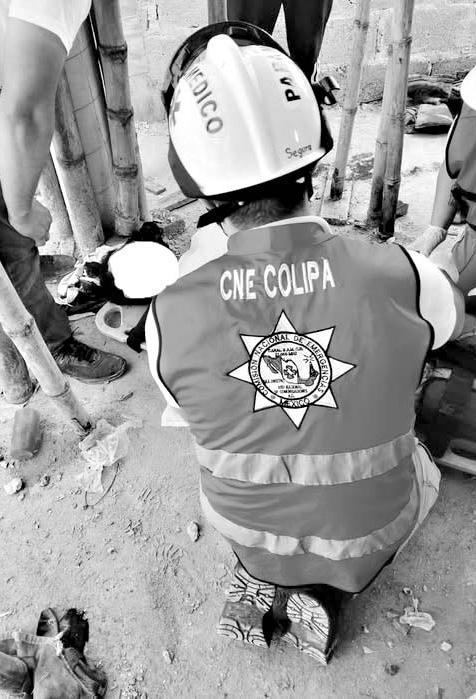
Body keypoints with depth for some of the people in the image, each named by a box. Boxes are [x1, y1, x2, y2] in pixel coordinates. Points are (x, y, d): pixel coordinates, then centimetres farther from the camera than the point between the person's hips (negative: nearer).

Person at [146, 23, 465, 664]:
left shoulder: (169, 315, -28)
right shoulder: (403, 277, -30)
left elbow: (184, 412, -5)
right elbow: (452, 316, -3)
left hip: (243, 523, 2)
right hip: (366, 530, -1)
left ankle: (259, 580, 18)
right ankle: (324, 594, 14)